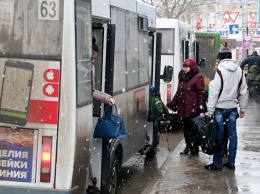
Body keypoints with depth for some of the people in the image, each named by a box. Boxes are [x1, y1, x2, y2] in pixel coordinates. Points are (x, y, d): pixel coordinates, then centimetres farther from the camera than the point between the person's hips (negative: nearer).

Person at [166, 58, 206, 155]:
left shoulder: (198, 78, -7)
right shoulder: (182, 77, 15)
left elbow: (201, 94, -11)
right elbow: (178, 93, 22)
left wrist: (201, 110, -17)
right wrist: (171, 104, 18)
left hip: (193, 109, -7)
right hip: (183, 108, 7)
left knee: (193, 129, 1)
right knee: (186, 128, 13)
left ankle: (195, 148, 12)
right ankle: (188, 146, 26)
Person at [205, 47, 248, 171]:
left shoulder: (219, 70, -12)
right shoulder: (239, 71, 5)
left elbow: (214, 92, -14)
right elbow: (244, 91, 11)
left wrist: (210, 110, -11)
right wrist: (243, 108, 18)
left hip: (220, 107, -5)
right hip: (233, 107, 5)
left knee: (219, 135, 1)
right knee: (232, 134, 10)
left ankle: (217, 163, 5)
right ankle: (231, 162, 15)